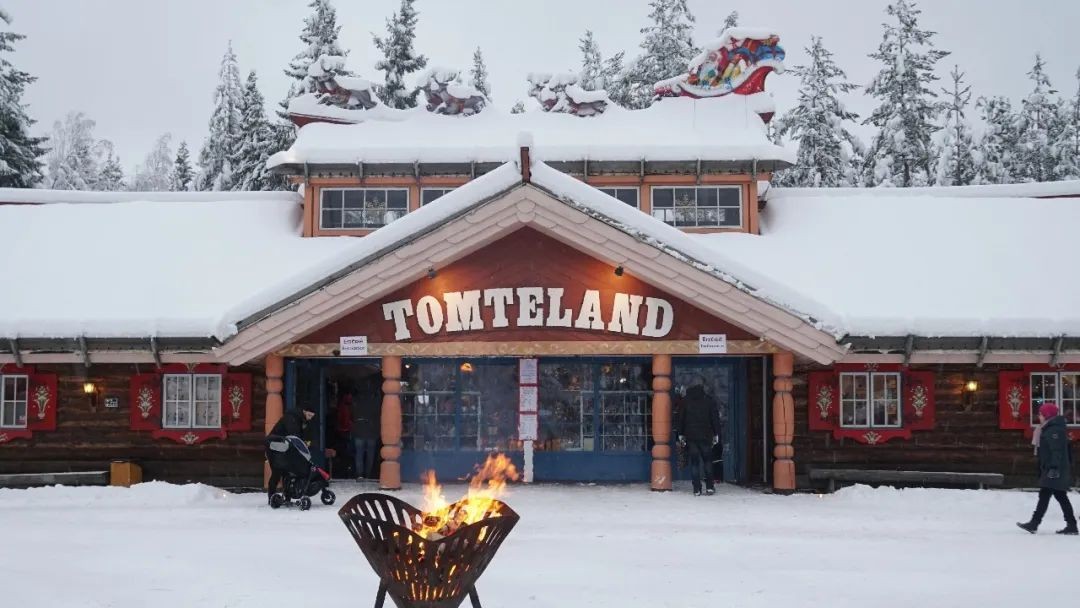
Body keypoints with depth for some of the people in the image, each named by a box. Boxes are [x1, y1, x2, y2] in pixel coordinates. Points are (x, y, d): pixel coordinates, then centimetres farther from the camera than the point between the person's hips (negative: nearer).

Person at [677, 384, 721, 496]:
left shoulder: (685, 401, 5)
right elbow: (715, 418, 1)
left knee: (694, 462, 3)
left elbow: (681, 418, 6)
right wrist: (716, 434, 5)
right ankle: (709, 487, 3)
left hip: (691, 436, 1)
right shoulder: (710, 401, 2)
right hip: (705, 436, -1)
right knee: (707, 461, 11)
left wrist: (681, 434, 10)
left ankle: (697, 489, -2)